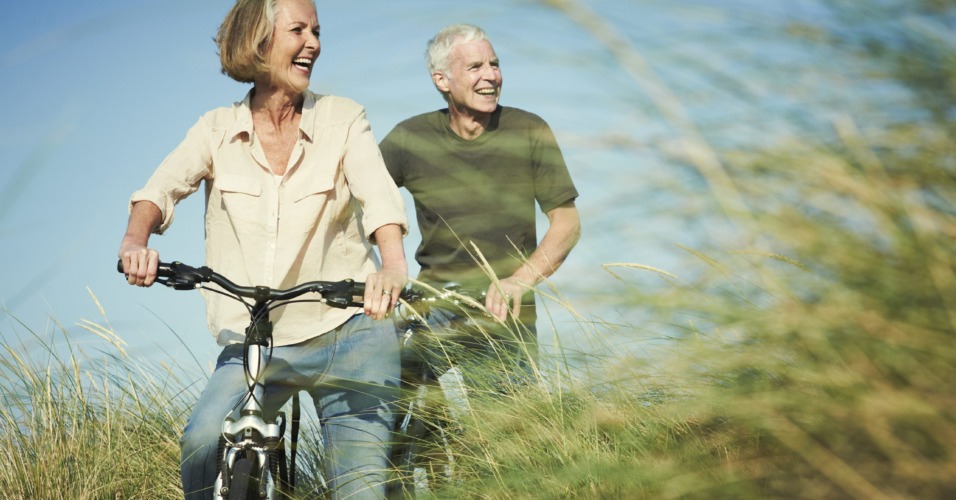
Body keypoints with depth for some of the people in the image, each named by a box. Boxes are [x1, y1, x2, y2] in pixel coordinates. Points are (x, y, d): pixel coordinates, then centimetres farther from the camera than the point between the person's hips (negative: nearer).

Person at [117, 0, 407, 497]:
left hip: (347, 332, 0)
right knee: (204, 443, -25)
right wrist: (136, 240, -32)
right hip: (253, 340, 0)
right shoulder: (218, 129, 4)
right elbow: (163, 187, -9)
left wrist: (392, 265, -37)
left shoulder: (342, 119, 0)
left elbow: (379, 195, -16)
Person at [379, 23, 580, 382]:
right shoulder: (410, 138, -2)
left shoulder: (529, 132, -3)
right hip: (431, 309, 0)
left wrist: (519, 281, -19)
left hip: (507, 321, 0)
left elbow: (567, 223, -3)